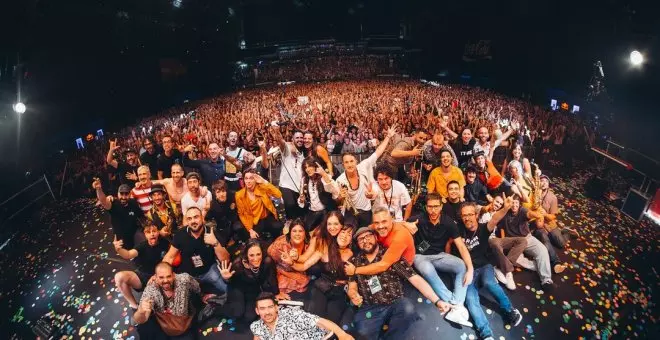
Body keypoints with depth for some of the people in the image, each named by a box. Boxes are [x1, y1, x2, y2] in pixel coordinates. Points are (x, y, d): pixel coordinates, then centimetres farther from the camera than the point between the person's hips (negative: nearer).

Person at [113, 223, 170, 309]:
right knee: (119, 277, -22)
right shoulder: (142, 246, -8)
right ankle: (134, 305, -3)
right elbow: (129, 254, -25)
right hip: (142, 275, 2)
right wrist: (118, 249, -46)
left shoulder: (164, 243, -6)